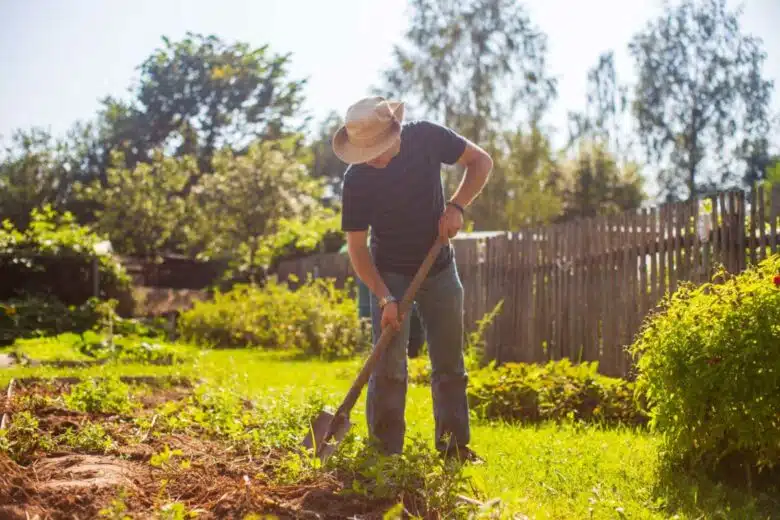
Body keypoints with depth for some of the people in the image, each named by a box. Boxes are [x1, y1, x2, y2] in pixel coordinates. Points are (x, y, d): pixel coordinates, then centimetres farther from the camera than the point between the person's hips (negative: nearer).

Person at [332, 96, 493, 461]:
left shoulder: (426, 137, -17)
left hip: (439, 269, 3)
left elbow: (481, 161, -4)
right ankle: (385, 453, -3)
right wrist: (384, 298, -26)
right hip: (390, 274, -3)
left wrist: (456, 206, -19)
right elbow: (356, 246, -16)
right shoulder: (356, 181, -21)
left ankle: (455, 446, 19)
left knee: (450, 364, 8)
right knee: (389, 367, -10)